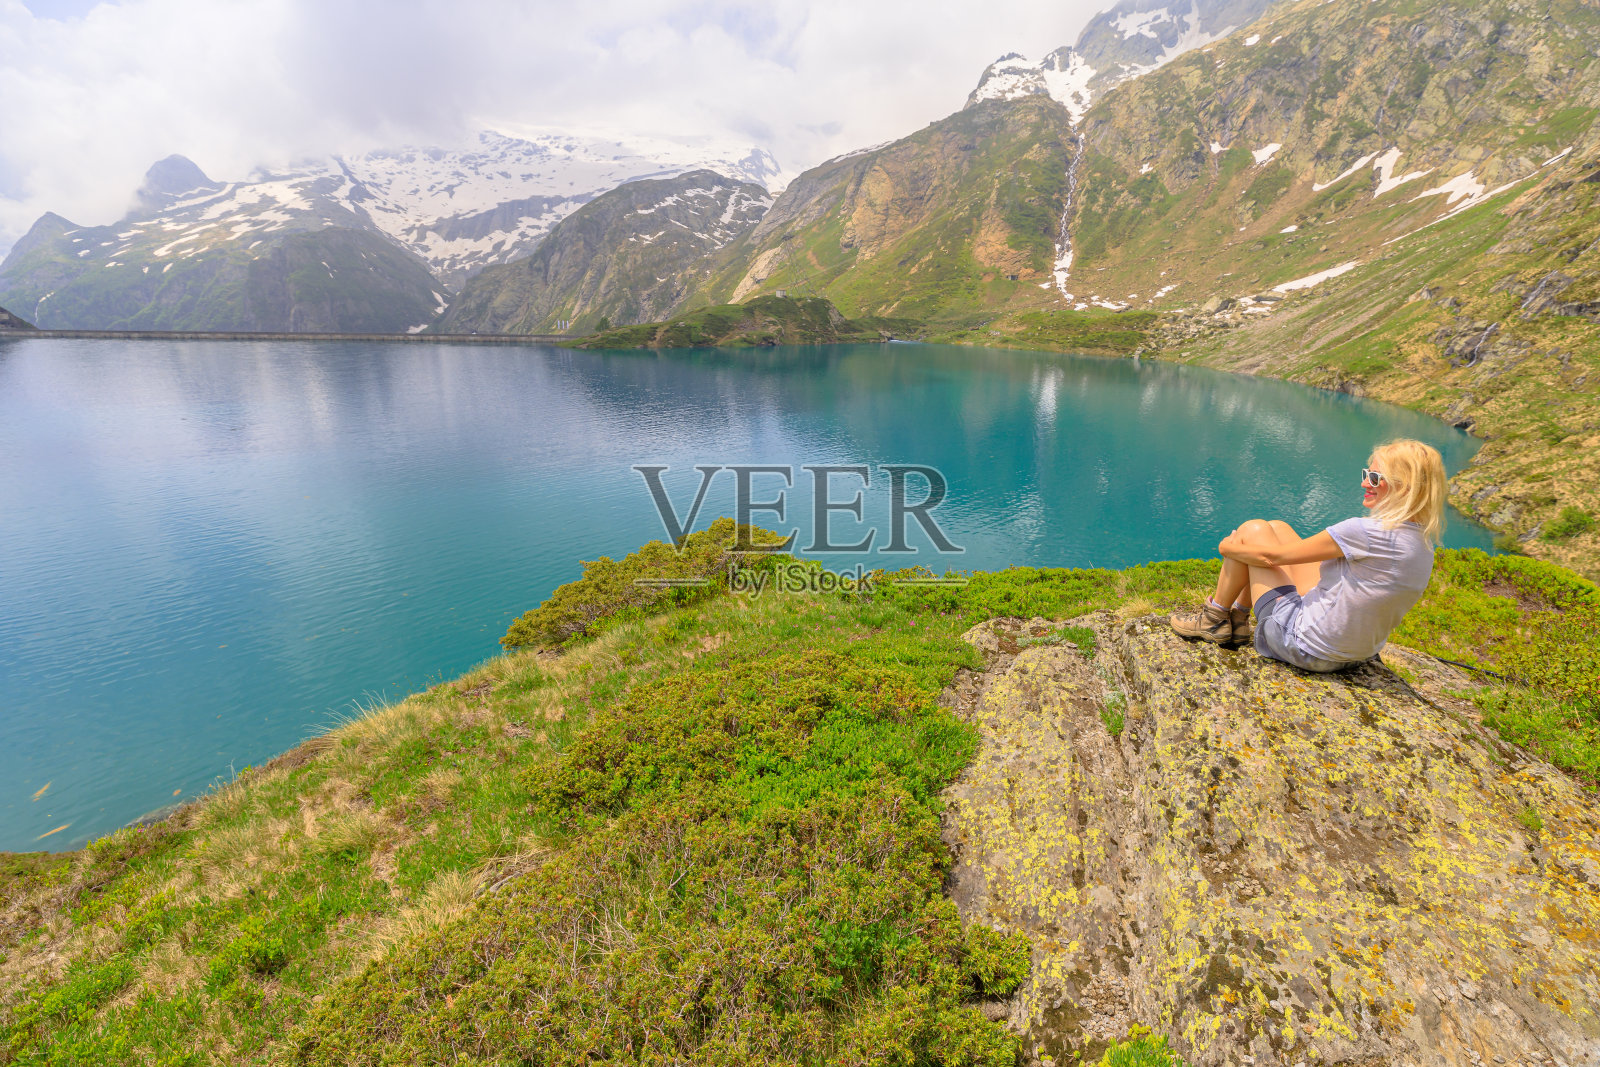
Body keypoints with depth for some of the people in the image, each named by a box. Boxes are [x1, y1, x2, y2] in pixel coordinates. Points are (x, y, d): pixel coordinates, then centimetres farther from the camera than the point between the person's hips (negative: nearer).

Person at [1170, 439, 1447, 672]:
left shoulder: (1365, 532, -26)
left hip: (1306, 648, -9)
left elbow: (1272, 557, -18)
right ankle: (1237, 619, 24)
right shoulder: (1424, 542, 1)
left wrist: (1228, 547, 1)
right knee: (1276, 527, 14)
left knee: (1253, 529, 1)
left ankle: (1215, 618, 16)